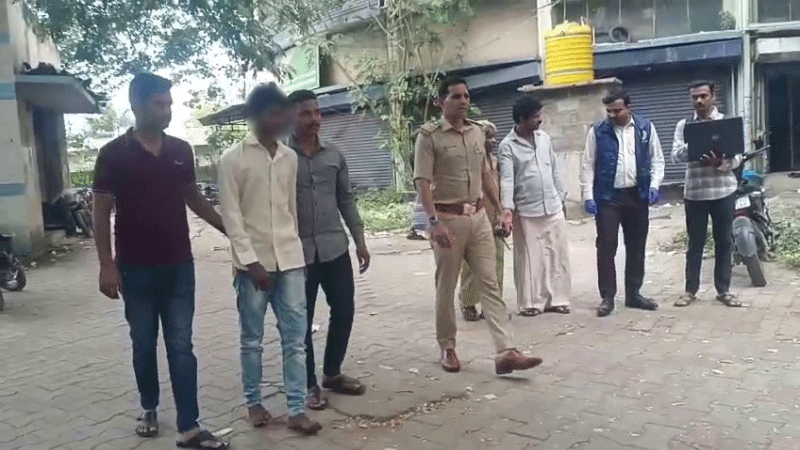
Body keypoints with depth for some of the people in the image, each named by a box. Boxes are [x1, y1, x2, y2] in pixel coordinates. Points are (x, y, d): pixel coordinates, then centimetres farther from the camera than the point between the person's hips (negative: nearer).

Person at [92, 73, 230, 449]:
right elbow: (101, 213, -4)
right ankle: (149, 409, 34)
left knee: (180, 346, 2)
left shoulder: (181, 150, 4)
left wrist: (229, 228, 11)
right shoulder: (113, 154, -6)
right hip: (136, 269, -2)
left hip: (178, 265, 2)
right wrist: (107, 265, -9)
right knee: (143, 343, 12)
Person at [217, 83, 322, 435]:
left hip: (290, 260, 4)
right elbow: (231, 216, -8)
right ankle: (254, 402, 25)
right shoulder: (232, 159, -5)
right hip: (253, 262, -4)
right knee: (252, 339, 9)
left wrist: (296, 249, 14)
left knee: (295, 337, 3)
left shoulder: (290, 157, 9)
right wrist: (251, 261, -13)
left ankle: (297, 409, 11)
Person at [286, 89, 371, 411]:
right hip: (298, 252, -4)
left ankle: (332, 373, 29)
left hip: (335, 247, 4)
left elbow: (346, 199, 12)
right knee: (302, 321, 5)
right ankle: (309, 384, 22)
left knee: (344, 311, 9)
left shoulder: (334, 155, 8)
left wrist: (359, 240, 8)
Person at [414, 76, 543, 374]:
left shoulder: (477, 132, 10)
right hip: (448, 218, -5)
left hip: (479, 217, 5)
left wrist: (499, 207, 19)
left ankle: (505, 353, 0)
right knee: (446, 288, 7)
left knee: (489, 284, 0)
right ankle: (447, 348, 23)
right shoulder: (429, 135, -7)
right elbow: (422, 181, -14)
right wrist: (434, 221, -23)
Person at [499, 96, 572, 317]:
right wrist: (508, 208, -28)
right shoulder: (508, 146, -8)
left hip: (553, 208, 5)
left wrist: (562, 198, 14)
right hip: (526, 212, -5)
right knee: (530, 259, 2)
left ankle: (557, 299, 19)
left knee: (558, 256, 8)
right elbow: (507, 179, -16)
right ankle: (530, 302, 13)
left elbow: (555, 170, 14)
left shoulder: (544, 138, 8)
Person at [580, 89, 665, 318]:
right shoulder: (598, 132, -2)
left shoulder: (646, 128, 3)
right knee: (606, 247, -3)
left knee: (636, 247, 10)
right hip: (608, 197, -2)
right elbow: (588, 166, -1)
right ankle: (607, 297, 7)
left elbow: (657, 160, 8)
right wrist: (588, 195, -9)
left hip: (637, 195, 3)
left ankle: (633, 294, 22)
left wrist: (654, 185, -7)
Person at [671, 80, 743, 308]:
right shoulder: (684, 125, 4)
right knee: (695, 243, 8)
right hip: (694, 192, 0)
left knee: (724, 242, 7)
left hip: (723, 190, 0)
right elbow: (676, 155, -7)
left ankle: (723, 289, 18)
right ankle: (690, 289, 17)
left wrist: (720, 162, -23)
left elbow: (737, 157, -2)